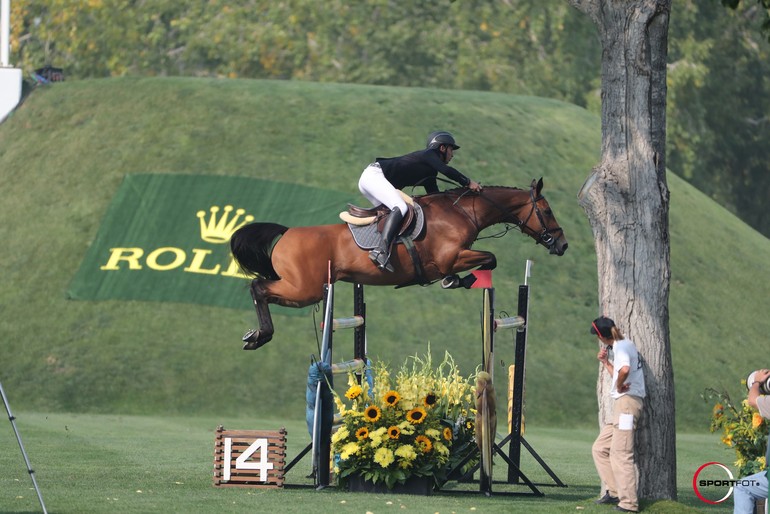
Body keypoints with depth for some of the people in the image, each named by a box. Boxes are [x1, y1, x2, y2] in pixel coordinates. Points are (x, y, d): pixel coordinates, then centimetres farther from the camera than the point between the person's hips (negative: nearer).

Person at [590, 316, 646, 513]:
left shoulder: (621, 346, -11)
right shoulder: (625, 344, 20)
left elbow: (624, 369, -32)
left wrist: (619, 386, -16)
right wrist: (605, 362, 25)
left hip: (627, 400, -11)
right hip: (621, 403, 11)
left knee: (621, 453, -12)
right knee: (600, 448, 14)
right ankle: (615, 491, 14)